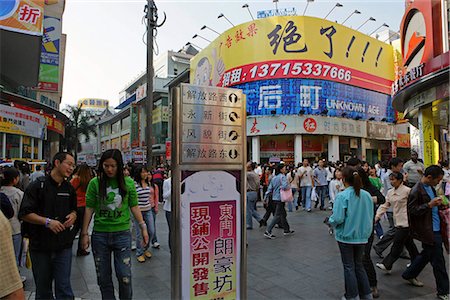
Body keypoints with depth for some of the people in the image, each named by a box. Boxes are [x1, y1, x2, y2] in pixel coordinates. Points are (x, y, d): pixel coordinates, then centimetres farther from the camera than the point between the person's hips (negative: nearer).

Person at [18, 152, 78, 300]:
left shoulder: (70, 189, 7)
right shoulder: (37, 186, -8)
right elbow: (24, 214, -11)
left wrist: (73, 216, -3)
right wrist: (47, 221, -22)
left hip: (64, 245, 3)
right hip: (40, 245, -2)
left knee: (64, 287, 3)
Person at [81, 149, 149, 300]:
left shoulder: (128, 183, -2)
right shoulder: (95, 183, -3)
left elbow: (134, 206, 4)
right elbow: (89, 209, 1)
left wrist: (143, 227, 2)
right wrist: (84, 233, 2)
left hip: (122, 233, -1)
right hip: (100, 235, 1)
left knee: (124, 276, 1)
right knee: (103, 278, 12)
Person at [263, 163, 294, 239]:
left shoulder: (274, 178, 11)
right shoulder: (282, 176, -13)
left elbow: (269, 188, 10)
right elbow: (285, 186, -28)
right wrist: (289, 187, -7)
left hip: (275, 198, 9)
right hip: (280, 198, -9)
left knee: (283, 213, 19)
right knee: (278, 216, -5)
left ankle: (287, 230, 30)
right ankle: (268, 231, -8)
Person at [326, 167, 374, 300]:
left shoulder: (342, 196, -20)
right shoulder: (366, 195, -4)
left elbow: (338, 219, -22)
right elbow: (370, 216, 4)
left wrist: (329, 220, -2)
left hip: (346, 236, -5)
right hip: (362, 236, 5)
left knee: (349, 266, 12)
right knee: (359, 264, 22)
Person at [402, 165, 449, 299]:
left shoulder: (430, 188, 10)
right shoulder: (416, 191, -19)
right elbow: (412, 210, -20)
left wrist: (437, 204, 6)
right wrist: (429, 205, -27)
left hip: (435, 229, 9)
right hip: (429, 231, -9)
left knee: (427, 254, 22)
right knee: (438, 262, 1)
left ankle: (409, 274, 39)